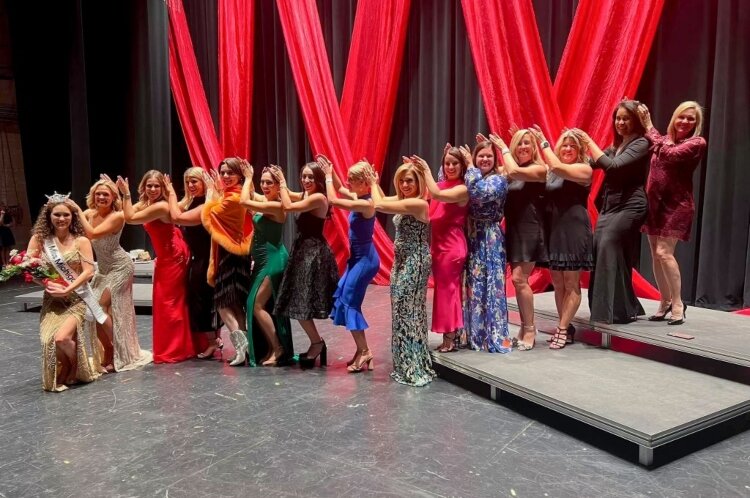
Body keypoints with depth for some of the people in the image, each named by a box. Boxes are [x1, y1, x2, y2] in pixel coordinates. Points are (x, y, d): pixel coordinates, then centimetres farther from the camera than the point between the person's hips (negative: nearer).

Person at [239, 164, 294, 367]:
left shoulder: (276, 206, -18)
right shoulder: (263, 199, 8)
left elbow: (244, 201, -21)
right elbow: (249, 196, 27)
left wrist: (249, 178, -9)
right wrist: (248, 178, 12)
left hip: (273, 260, -9)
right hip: (263, 260, 9)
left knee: (257, 305, -7)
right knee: (263, 306, 11)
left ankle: (278, 349, 2)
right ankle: (269, 349, 19)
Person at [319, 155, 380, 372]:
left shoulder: (365, 203, -21)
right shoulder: (358, 198, 6)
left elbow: (332, 200, -22)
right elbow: (339, 189, 24)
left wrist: (328, 176, -10)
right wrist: (331, 171, 11)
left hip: (365, 258, -10)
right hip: (358, 257, 10)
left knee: (350, 301, -5)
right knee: (342, 296, 12)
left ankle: (364, 351, 3)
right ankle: (362, 350, 17)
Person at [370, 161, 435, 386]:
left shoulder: (418, 203, -20)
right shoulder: (403, 200, 9)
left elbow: (379, 205, -21)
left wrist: (373, 184, -4)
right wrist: (374, 182, 11)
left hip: (415, 263, -10)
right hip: (402, 262, 10)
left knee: (409, 311, -4)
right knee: (403, 310, 14)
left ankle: (415, 369, 8)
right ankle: (407, 365, 24)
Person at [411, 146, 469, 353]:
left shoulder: (462, 189, -12)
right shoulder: (441, 186, 12)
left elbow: (436, 194, -26)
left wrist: (426, 169, -16)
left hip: (452, 247, -8)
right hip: (438, 246, 8)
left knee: (446, 290, -1)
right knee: (448, 289, 13)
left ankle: (449, 340, 9)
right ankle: (453, 335, 24)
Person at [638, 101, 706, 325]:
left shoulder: (697, 143, -6)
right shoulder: (664, 139, 14)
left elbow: (670, 155, -23)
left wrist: (650, 127, -19)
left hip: (677, 204, -6)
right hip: (655, 203, 6)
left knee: (664, 252, -15)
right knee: (655, 255, 7)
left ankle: (678, 304, -2)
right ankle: (665, 303, 20)